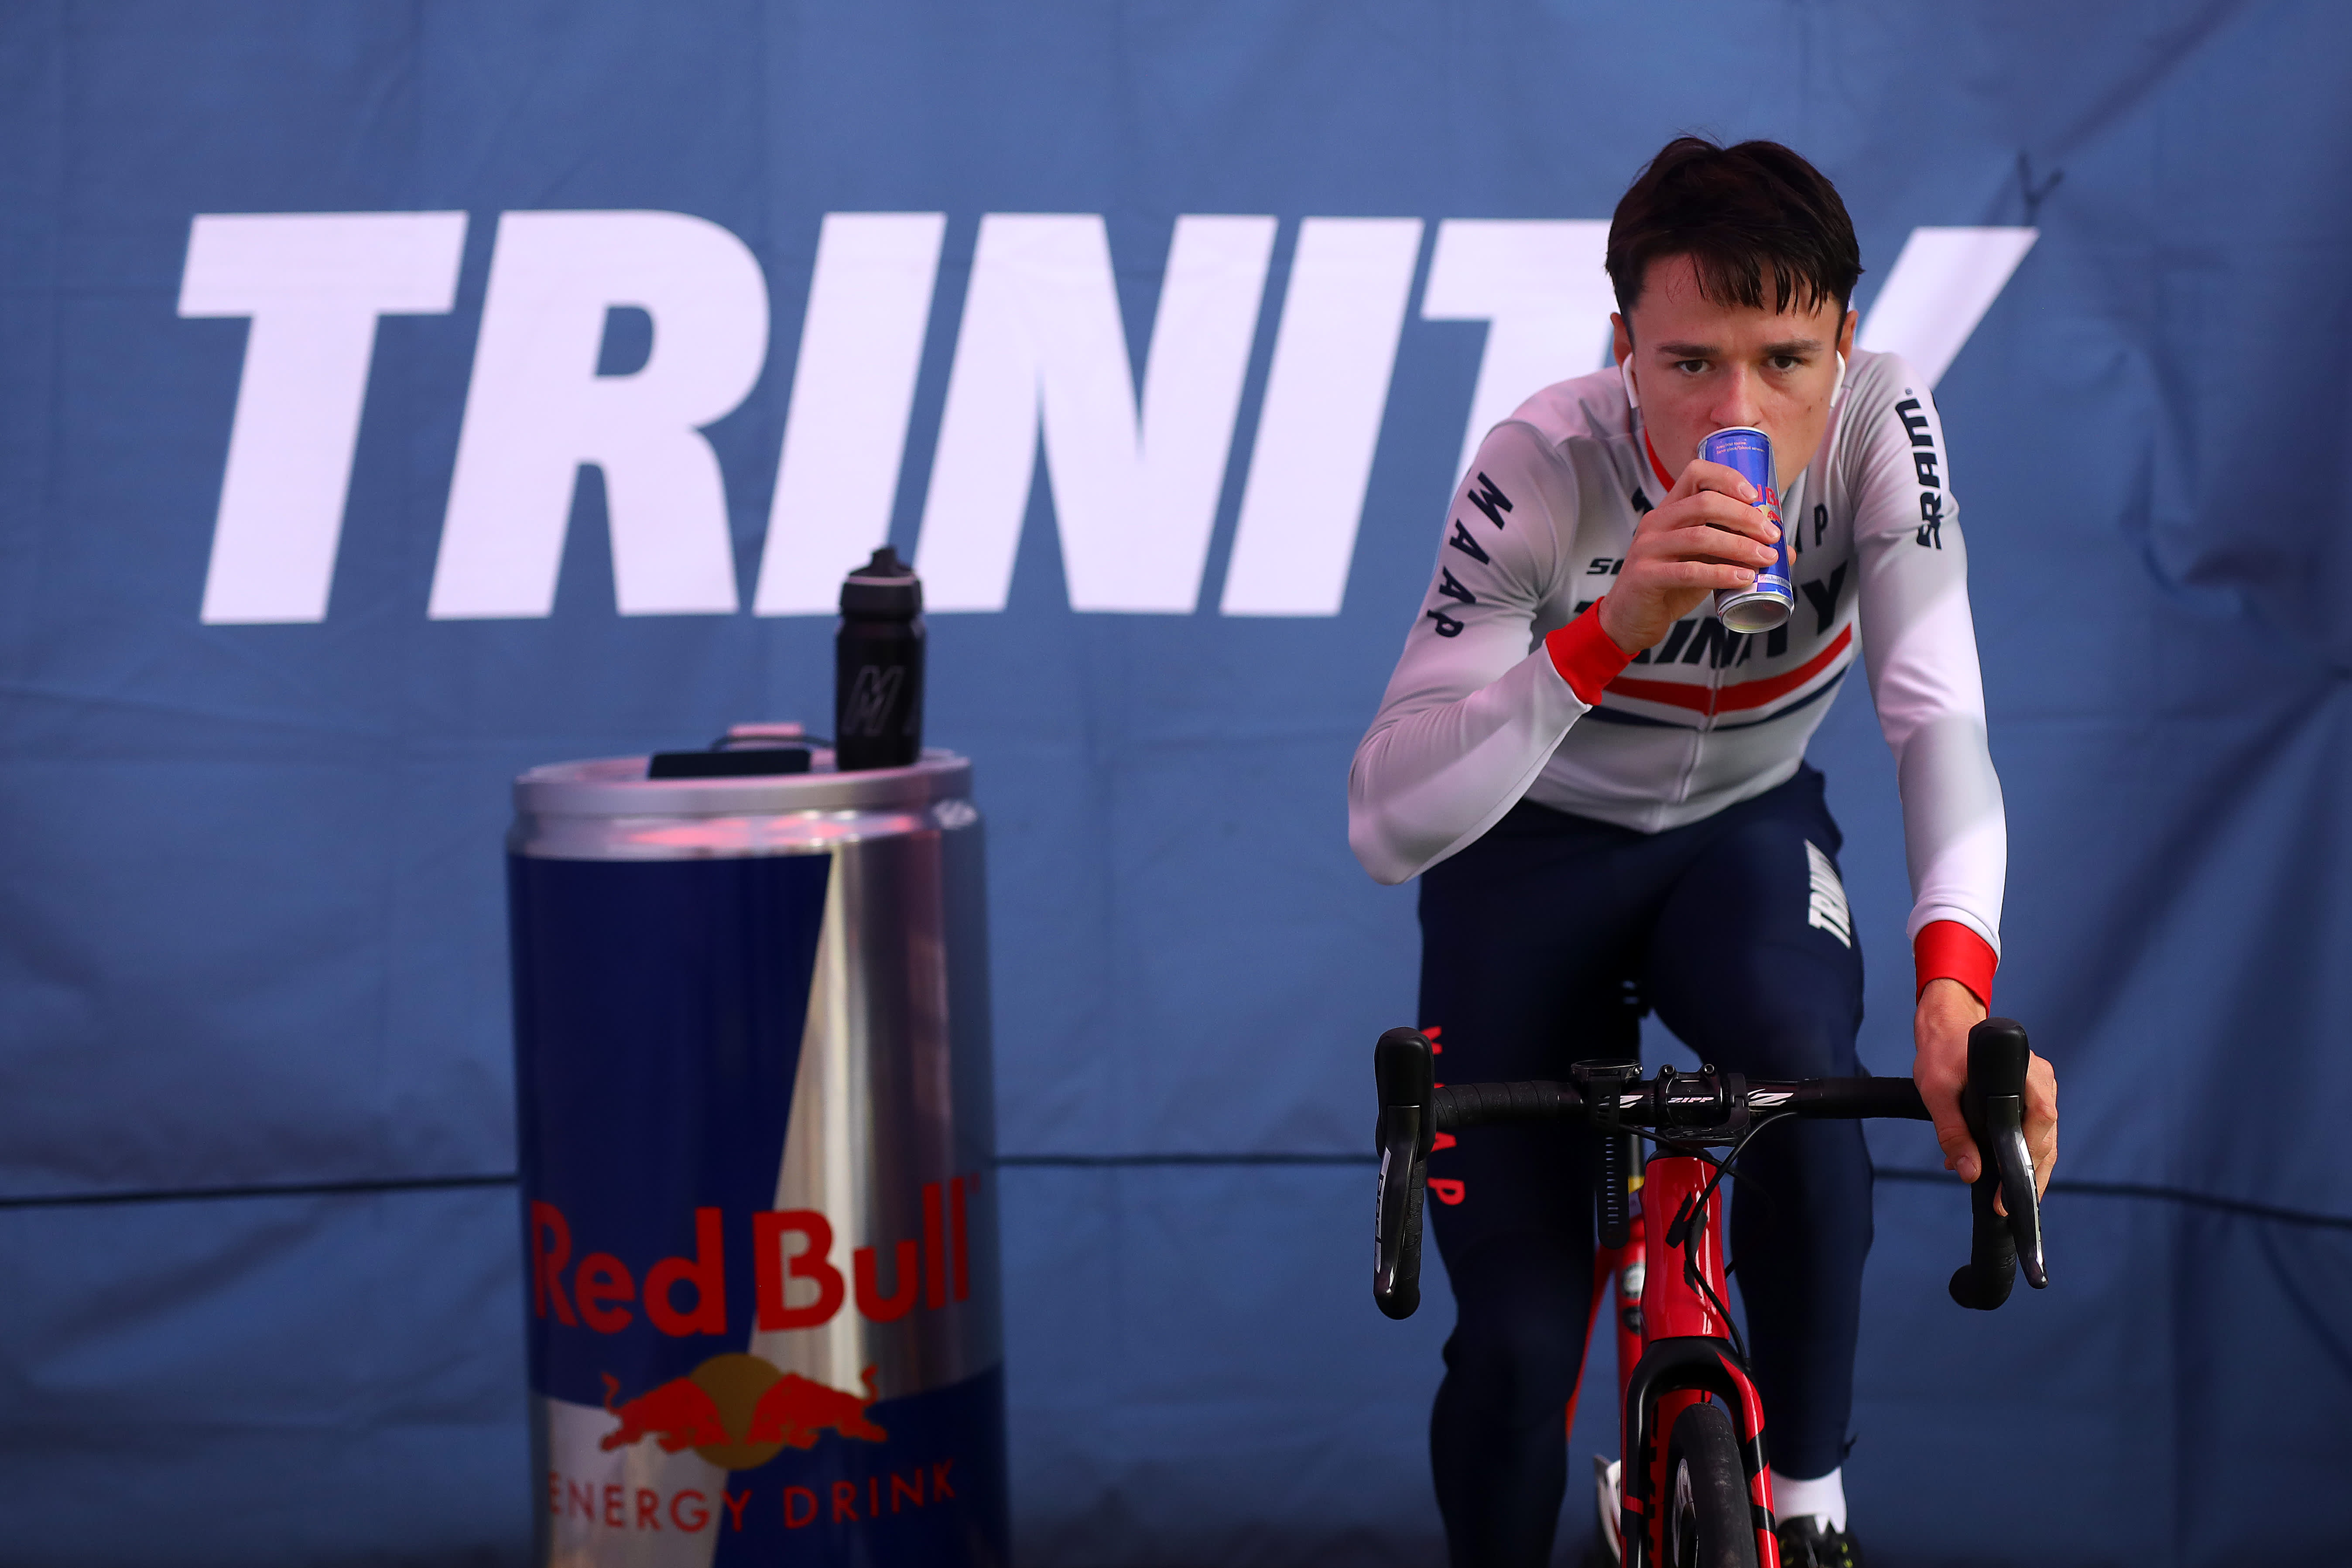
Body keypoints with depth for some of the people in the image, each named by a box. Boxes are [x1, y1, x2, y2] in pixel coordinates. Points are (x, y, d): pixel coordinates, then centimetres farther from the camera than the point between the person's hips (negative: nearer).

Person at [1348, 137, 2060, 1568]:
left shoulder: (1882, 427, -24)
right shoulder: (1546, 472, -31)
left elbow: (1939, 714, -31)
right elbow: (1389, 826, -37)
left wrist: (1953, 984, -48)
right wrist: (1613, 629, -51)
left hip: (1748, 829, 2)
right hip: (1537, 848, -2)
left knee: (1803, 1068, -32)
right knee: (1519, 1337, -11)